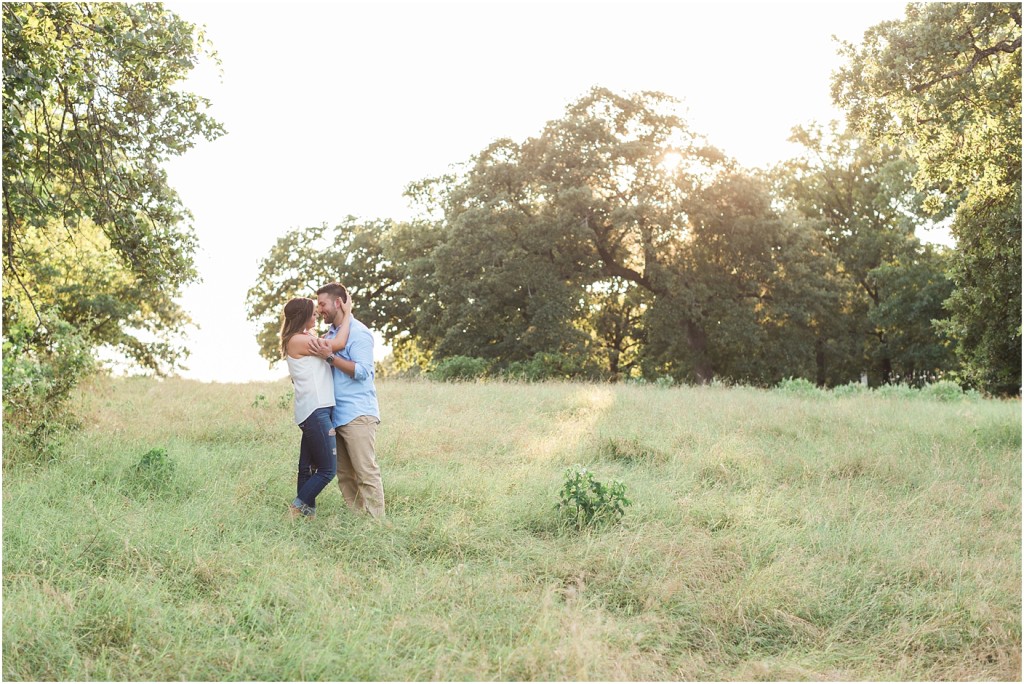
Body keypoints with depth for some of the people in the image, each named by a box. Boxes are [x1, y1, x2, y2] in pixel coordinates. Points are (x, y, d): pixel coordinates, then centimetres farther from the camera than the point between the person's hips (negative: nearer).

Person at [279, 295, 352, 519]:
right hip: (315, 411, -10)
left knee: (308, 468, 9)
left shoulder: (307, 339, 18)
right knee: (327, 469, -6)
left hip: (317, 411, 10)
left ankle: (306, 512, 11)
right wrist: (347, 313, -1)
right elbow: (339, 344, -11)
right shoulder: (297, 341, -12)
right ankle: (298, 507, 2)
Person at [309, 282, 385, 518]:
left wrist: (329, 356, -21)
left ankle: (376, 520, -5)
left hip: (357, 414, -8)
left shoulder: (358, 333, -7)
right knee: (345, 475, 7)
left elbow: (362, 371, -17)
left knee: (366, 472, -8)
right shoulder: (330, 334, 18)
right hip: (336, 415, 8)